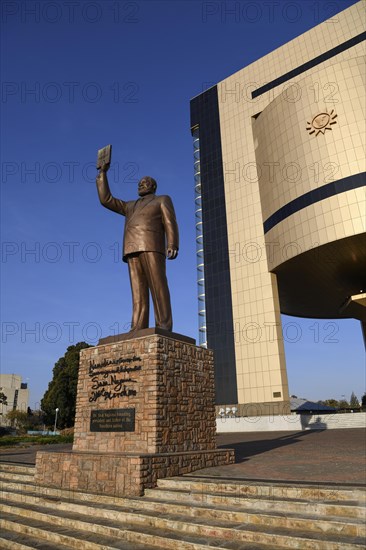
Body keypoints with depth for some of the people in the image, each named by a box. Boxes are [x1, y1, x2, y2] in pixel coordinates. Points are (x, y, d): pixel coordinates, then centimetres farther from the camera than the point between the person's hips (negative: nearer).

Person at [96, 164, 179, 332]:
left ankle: (164, 327, -22)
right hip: (133, 250, 5)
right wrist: (103, 172, 31)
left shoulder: (163, 200, 20)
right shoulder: (130, 206, 35)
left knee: (158, 286, -17)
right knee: (138, 292, -7)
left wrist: (172, 245, -14)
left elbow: (170, 224, 4)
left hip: (151, 246, -5)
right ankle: (138, 331, -15)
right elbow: (105, 199, 30)